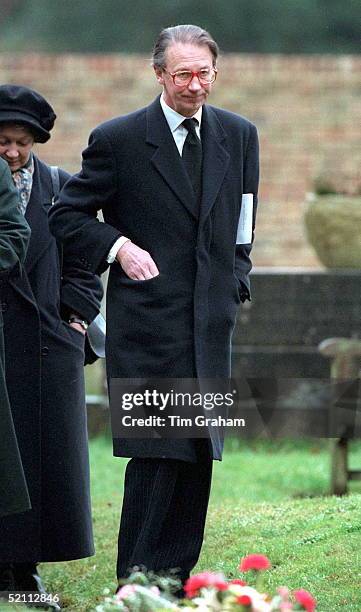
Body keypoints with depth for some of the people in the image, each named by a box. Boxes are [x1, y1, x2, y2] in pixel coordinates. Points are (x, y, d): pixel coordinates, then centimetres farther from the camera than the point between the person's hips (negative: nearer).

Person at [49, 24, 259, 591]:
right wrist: (118, 247, -12)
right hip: (147, 324, -5)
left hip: (212, 322, 5)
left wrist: (234, 283, 10)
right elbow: (67, 215, 2)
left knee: (199, 454, 5)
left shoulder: (239, 136, 10)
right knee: (158, 454, -11)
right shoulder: (118, 139, -4)